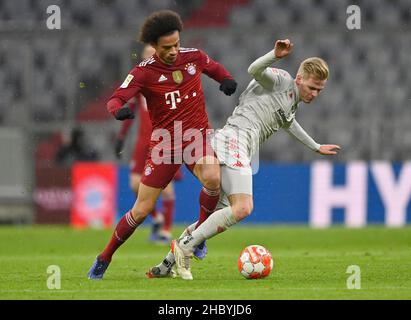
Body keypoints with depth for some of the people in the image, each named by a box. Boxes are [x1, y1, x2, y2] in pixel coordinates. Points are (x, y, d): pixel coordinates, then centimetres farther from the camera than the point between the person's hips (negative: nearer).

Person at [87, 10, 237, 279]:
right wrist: (119, 110, -40)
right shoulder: (144, 72, -10)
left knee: (212, 179, -33)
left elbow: (215, 68, 21)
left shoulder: (194, 57, -1)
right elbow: (116, 99, -16)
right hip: (164, 143, -1)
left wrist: (227, 80, -1)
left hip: (197, 136, 1)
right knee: (141, 211, -1)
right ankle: (104, 259, 19)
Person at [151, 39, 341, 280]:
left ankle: (166, 264, 7)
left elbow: (288, 123, 50)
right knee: (243, 208, -23)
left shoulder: (293, 104, 27)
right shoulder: (281, 80, 0)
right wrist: (275, 56, -39)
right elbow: (255, 70, -21)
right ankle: (185, 247, -19)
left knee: (220, 215, 5)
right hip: (235, 139, -10)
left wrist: (317, 148, 60)